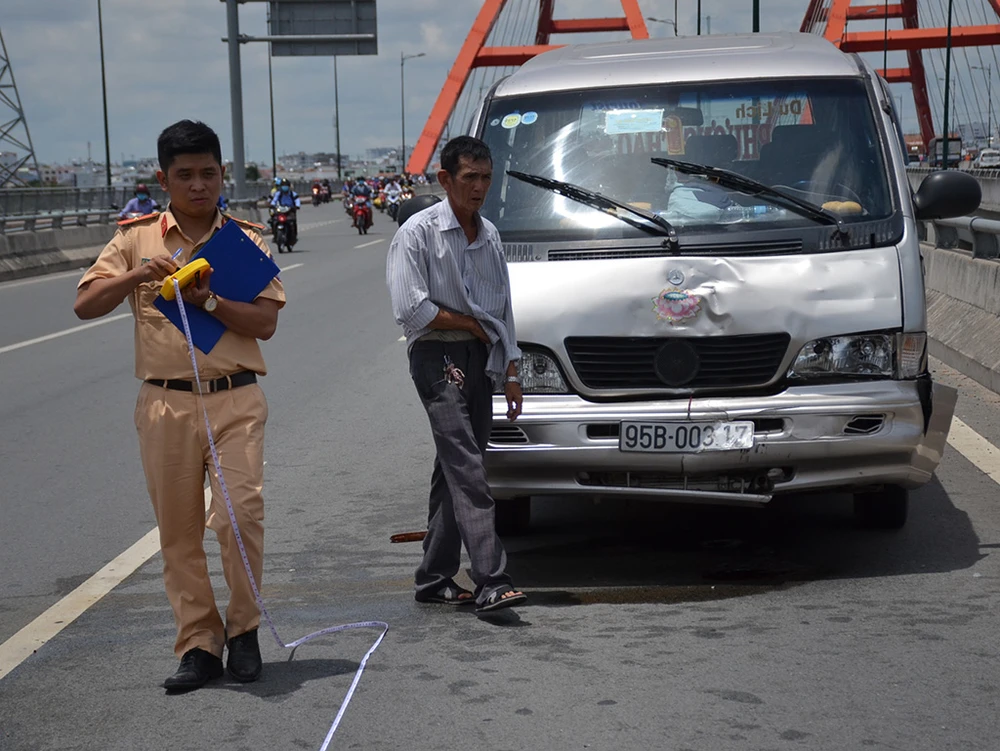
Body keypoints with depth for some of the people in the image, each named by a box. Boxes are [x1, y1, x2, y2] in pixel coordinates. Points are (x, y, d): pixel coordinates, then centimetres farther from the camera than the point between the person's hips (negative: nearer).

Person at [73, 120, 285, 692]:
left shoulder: (246, 238, 7)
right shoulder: (138, 239, 8)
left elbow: (266, 323, 0)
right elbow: (86, 305, 1)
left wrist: (209, 301, -15)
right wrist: (136, 276, -15)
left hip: (235, 398, -1)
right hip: (165, 402, 1)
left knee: (241, 511, -13)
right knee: (179, 531, 4)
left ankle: (244, 628, 7)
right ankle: (198, 645, 14)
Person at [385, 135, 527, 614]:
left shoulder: (490, 236, 16)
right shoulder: (418, 233, -5)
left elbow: (504, 310, 21)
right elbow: (411, 310, -14)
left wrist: (510, 371, 15)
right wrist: (472, 324, -5)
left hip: (480, 360, 7)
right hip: (438, 359, -7)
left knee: (455, 469, 9)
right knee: (467, 469, -16)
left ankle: (434, 578, 15)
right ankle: (491, 581, -21)